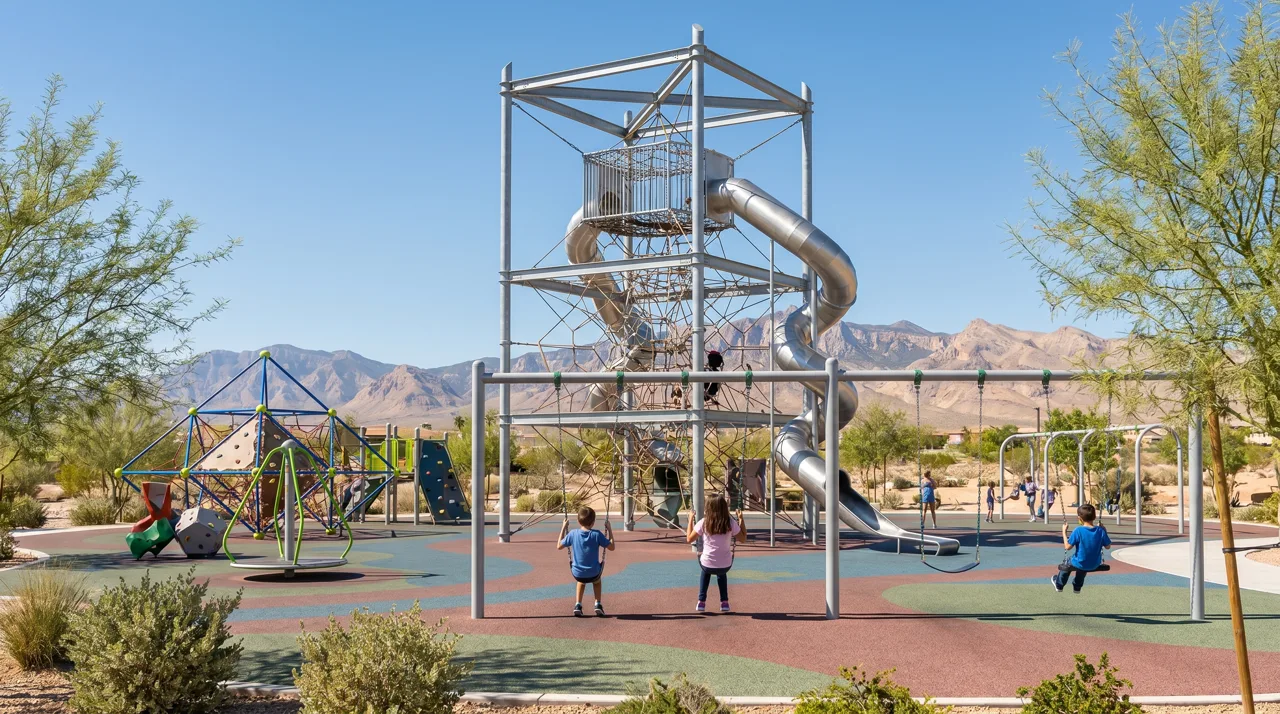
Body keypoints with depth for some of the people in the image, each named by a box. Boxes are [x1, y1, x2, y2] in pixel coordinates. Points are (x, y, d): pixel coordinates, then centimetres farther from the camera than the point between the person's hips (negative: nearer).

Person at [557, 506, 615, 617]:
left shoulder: (573, 534, -10)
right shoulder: (597, 534, -14)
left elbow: (559, 546, 4)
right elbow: (612, 547, -5)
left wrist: (563, 528, 9)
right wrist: (610, 530, 2)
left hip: (577, 574, 1)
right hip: (593, 574, -1)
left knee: (582, 579, 39)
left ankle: (578, 605, 27)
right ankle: (598, 605, 27)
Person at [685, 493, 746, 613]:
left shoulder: (703, 523, -12)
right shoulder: (731, 523, -10)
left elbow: (689, 539, 1)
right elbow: (743, 539, 4)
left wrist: (690, 520, 10)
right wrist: (741, 520, 9)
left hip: (707, 565, -1)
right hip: (726, 566, 1)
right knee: (721, 573, 38)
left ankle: (701, 602, 29)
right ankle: (724, 602, 30)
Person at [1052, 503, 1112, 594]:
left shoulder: (1078, 530, -23)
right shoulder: (1100, 530, -13)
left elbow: (1067, 547, -19)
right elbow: (1108, 546, -1)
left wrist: (1064, 532, -9)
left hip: (1080, 564, -4)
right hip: (1095, 565, 4)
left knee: (1066, 565, 31)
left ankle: (1059, 585, 51)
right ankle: (1077, 587, 59)